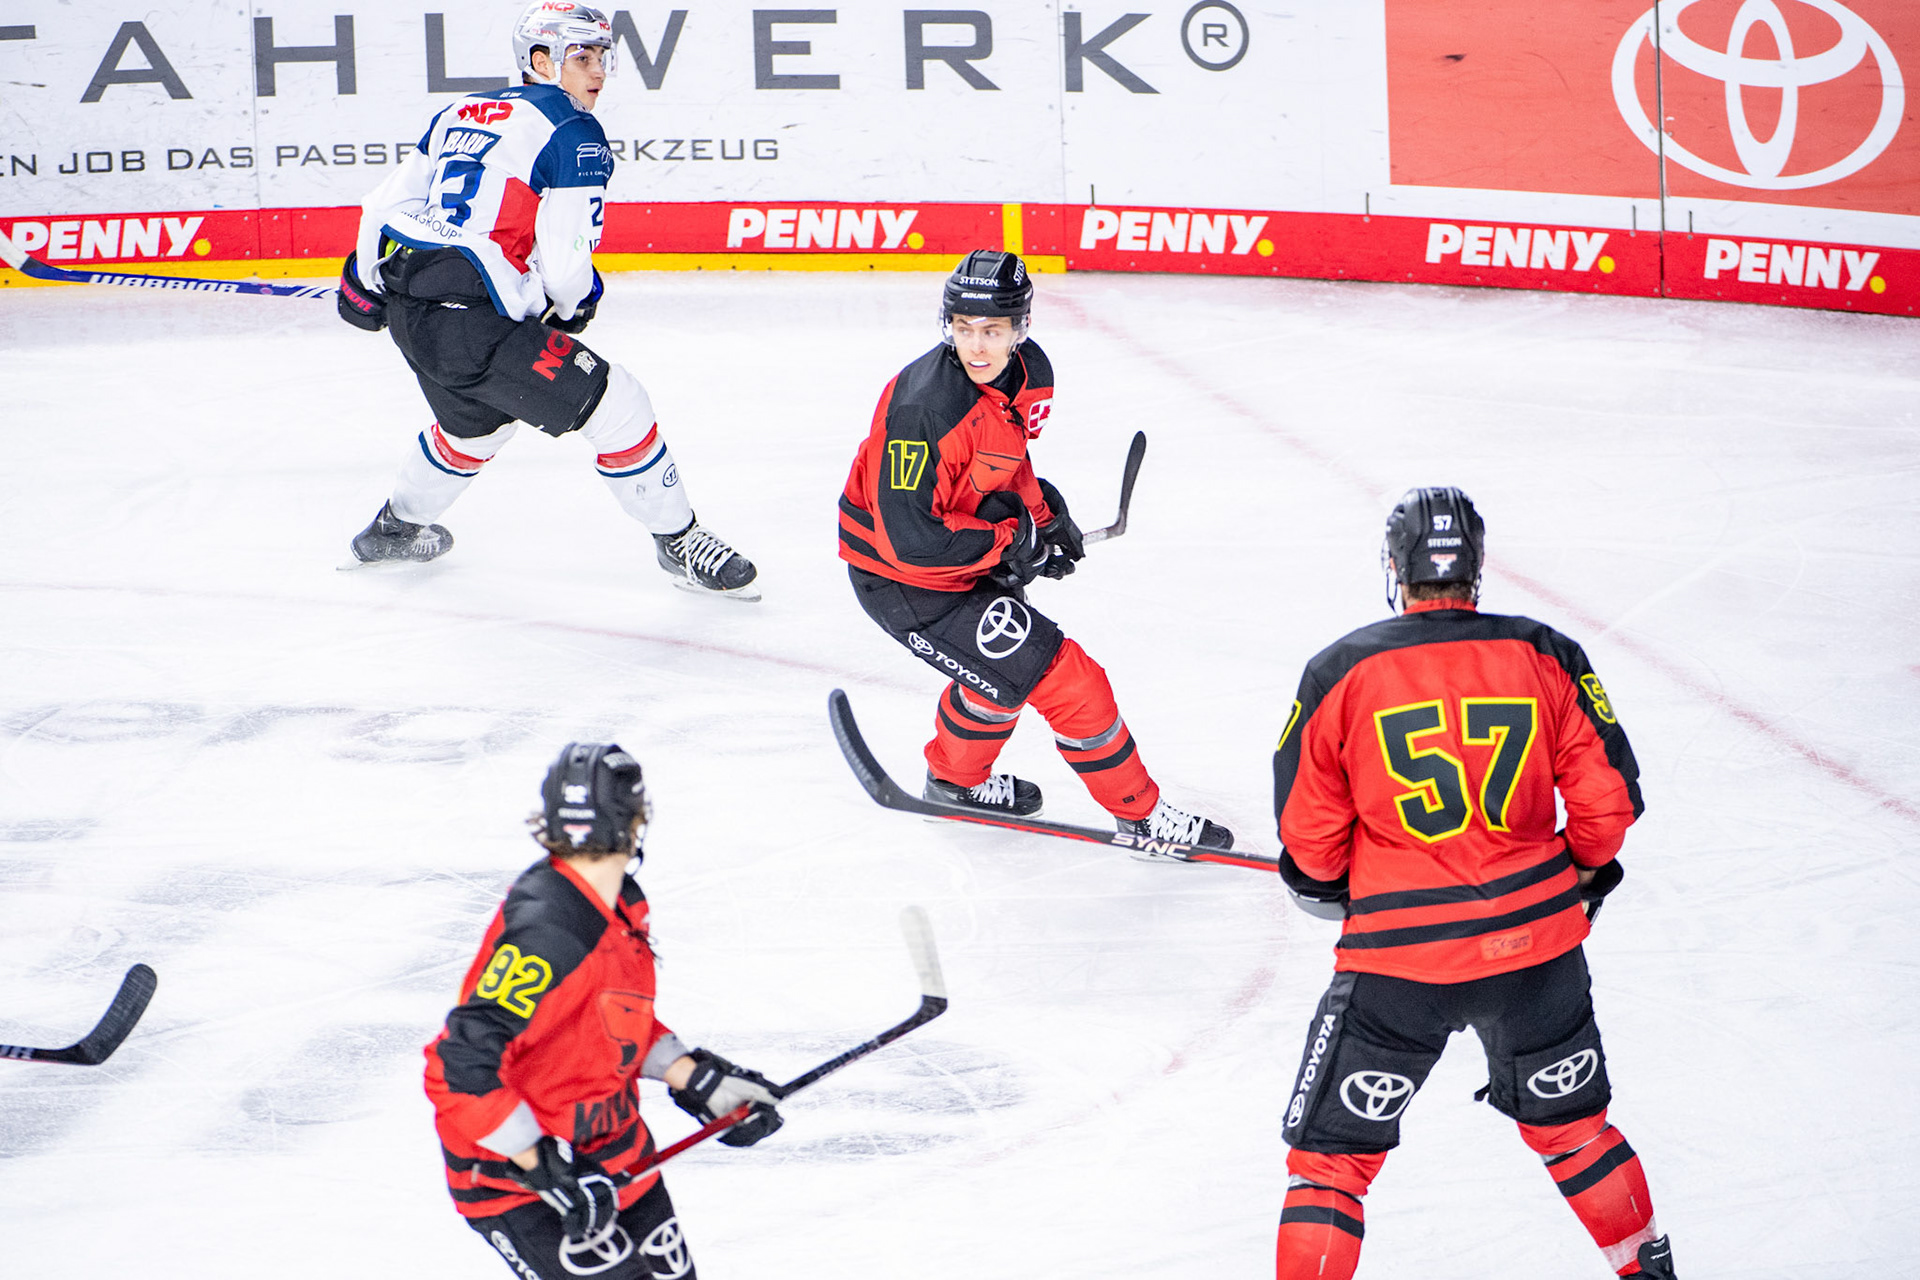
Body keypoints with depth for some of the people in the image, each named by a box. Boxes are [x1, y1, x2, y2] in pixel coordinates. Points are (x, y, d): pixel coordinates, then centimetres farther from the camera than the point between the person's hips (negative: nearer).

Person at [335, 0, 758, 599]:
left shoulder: (461, 114, 19)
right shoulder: (574, 133, -5)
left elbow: (388, 203, 20)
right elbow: (564, 257, -13)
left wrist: (366, 281, 32)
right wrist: (577, 301, 9)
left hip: (408, 314, 9)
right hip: (473, 323, -9)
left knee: (478, 421, 36)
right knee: (614, 404, -1)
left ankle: (396, 527, 53)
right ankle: (678, 541, 7)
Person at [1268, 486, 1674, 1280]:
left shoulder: (1341, 672, -6)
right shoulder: (1545, 658, -2)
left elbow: (1309, 835, -1)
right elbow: (1607, 798, 1)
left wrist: (1325, 887, 21)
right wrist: (1585, 872, 21)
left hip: (1398, 959, -3)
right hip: (1537, 942, 3)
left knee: (1331, 1155, 7)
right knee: (1569, 1124, 24)